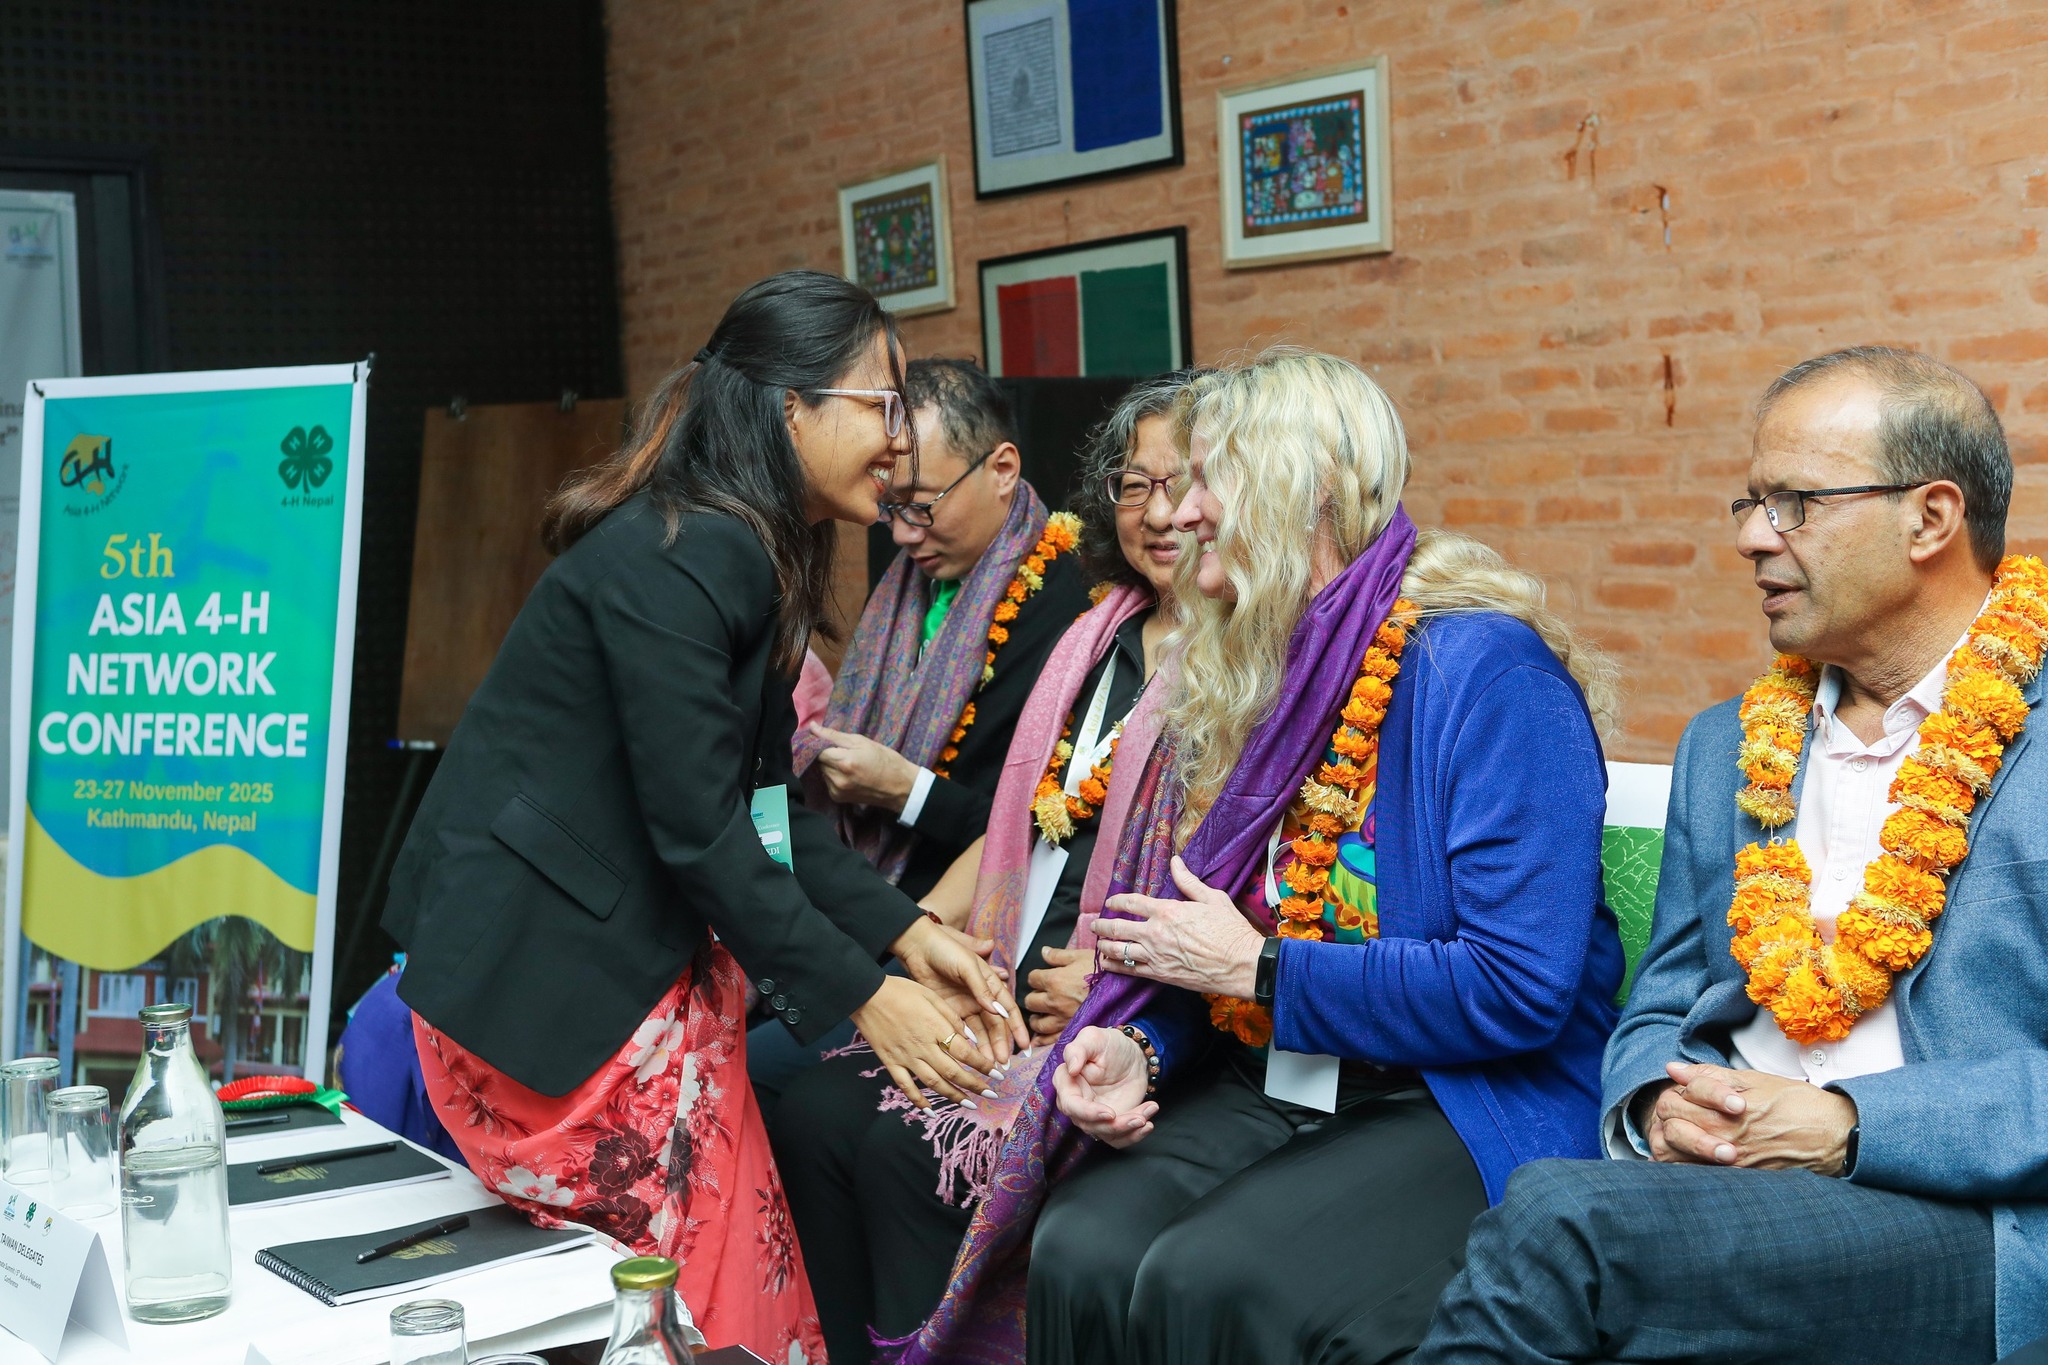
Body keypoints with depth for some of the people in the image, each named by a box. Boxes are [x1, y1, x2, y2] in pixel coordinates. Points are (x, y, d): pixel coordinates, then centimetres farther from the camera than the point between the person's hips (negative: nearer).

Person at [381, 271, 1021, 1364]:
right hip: (540, 979, -9)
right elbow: (700, 828, -21)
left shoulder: (753, 556, 10)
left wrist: (907, 933, 1)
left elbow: (765, 800, 10)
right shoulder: (673, 561, -21)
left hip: (643, 961, 9)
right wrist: (864, 998, -15)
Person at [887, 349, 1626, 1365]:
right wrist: (1139, 1048, -6)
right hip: (1265, 1083, 6)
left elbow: (1521, 989, -20)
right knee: (1078, 1253, -22)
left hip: (1466, 1105, -6)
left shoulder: (1483, 668, -13)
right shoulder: (1243, 677, 12)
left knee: (1206, 1280, -30)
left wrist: (1255, 967, -14)